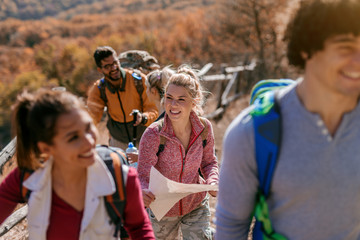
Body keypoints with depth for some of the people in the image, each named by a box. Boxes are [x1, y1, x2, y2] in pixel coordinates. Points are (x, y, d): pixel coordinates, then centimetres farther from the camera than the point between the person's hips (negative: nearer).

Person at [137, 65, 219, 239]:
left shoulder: (204, 128, -15)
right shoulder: (153, 134, -24)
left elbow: (209, 162, 1)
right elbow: (142, 174, -24)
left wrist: (212, 183, -19)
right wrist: (143, 192, -46)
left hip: (196, 206, 1)